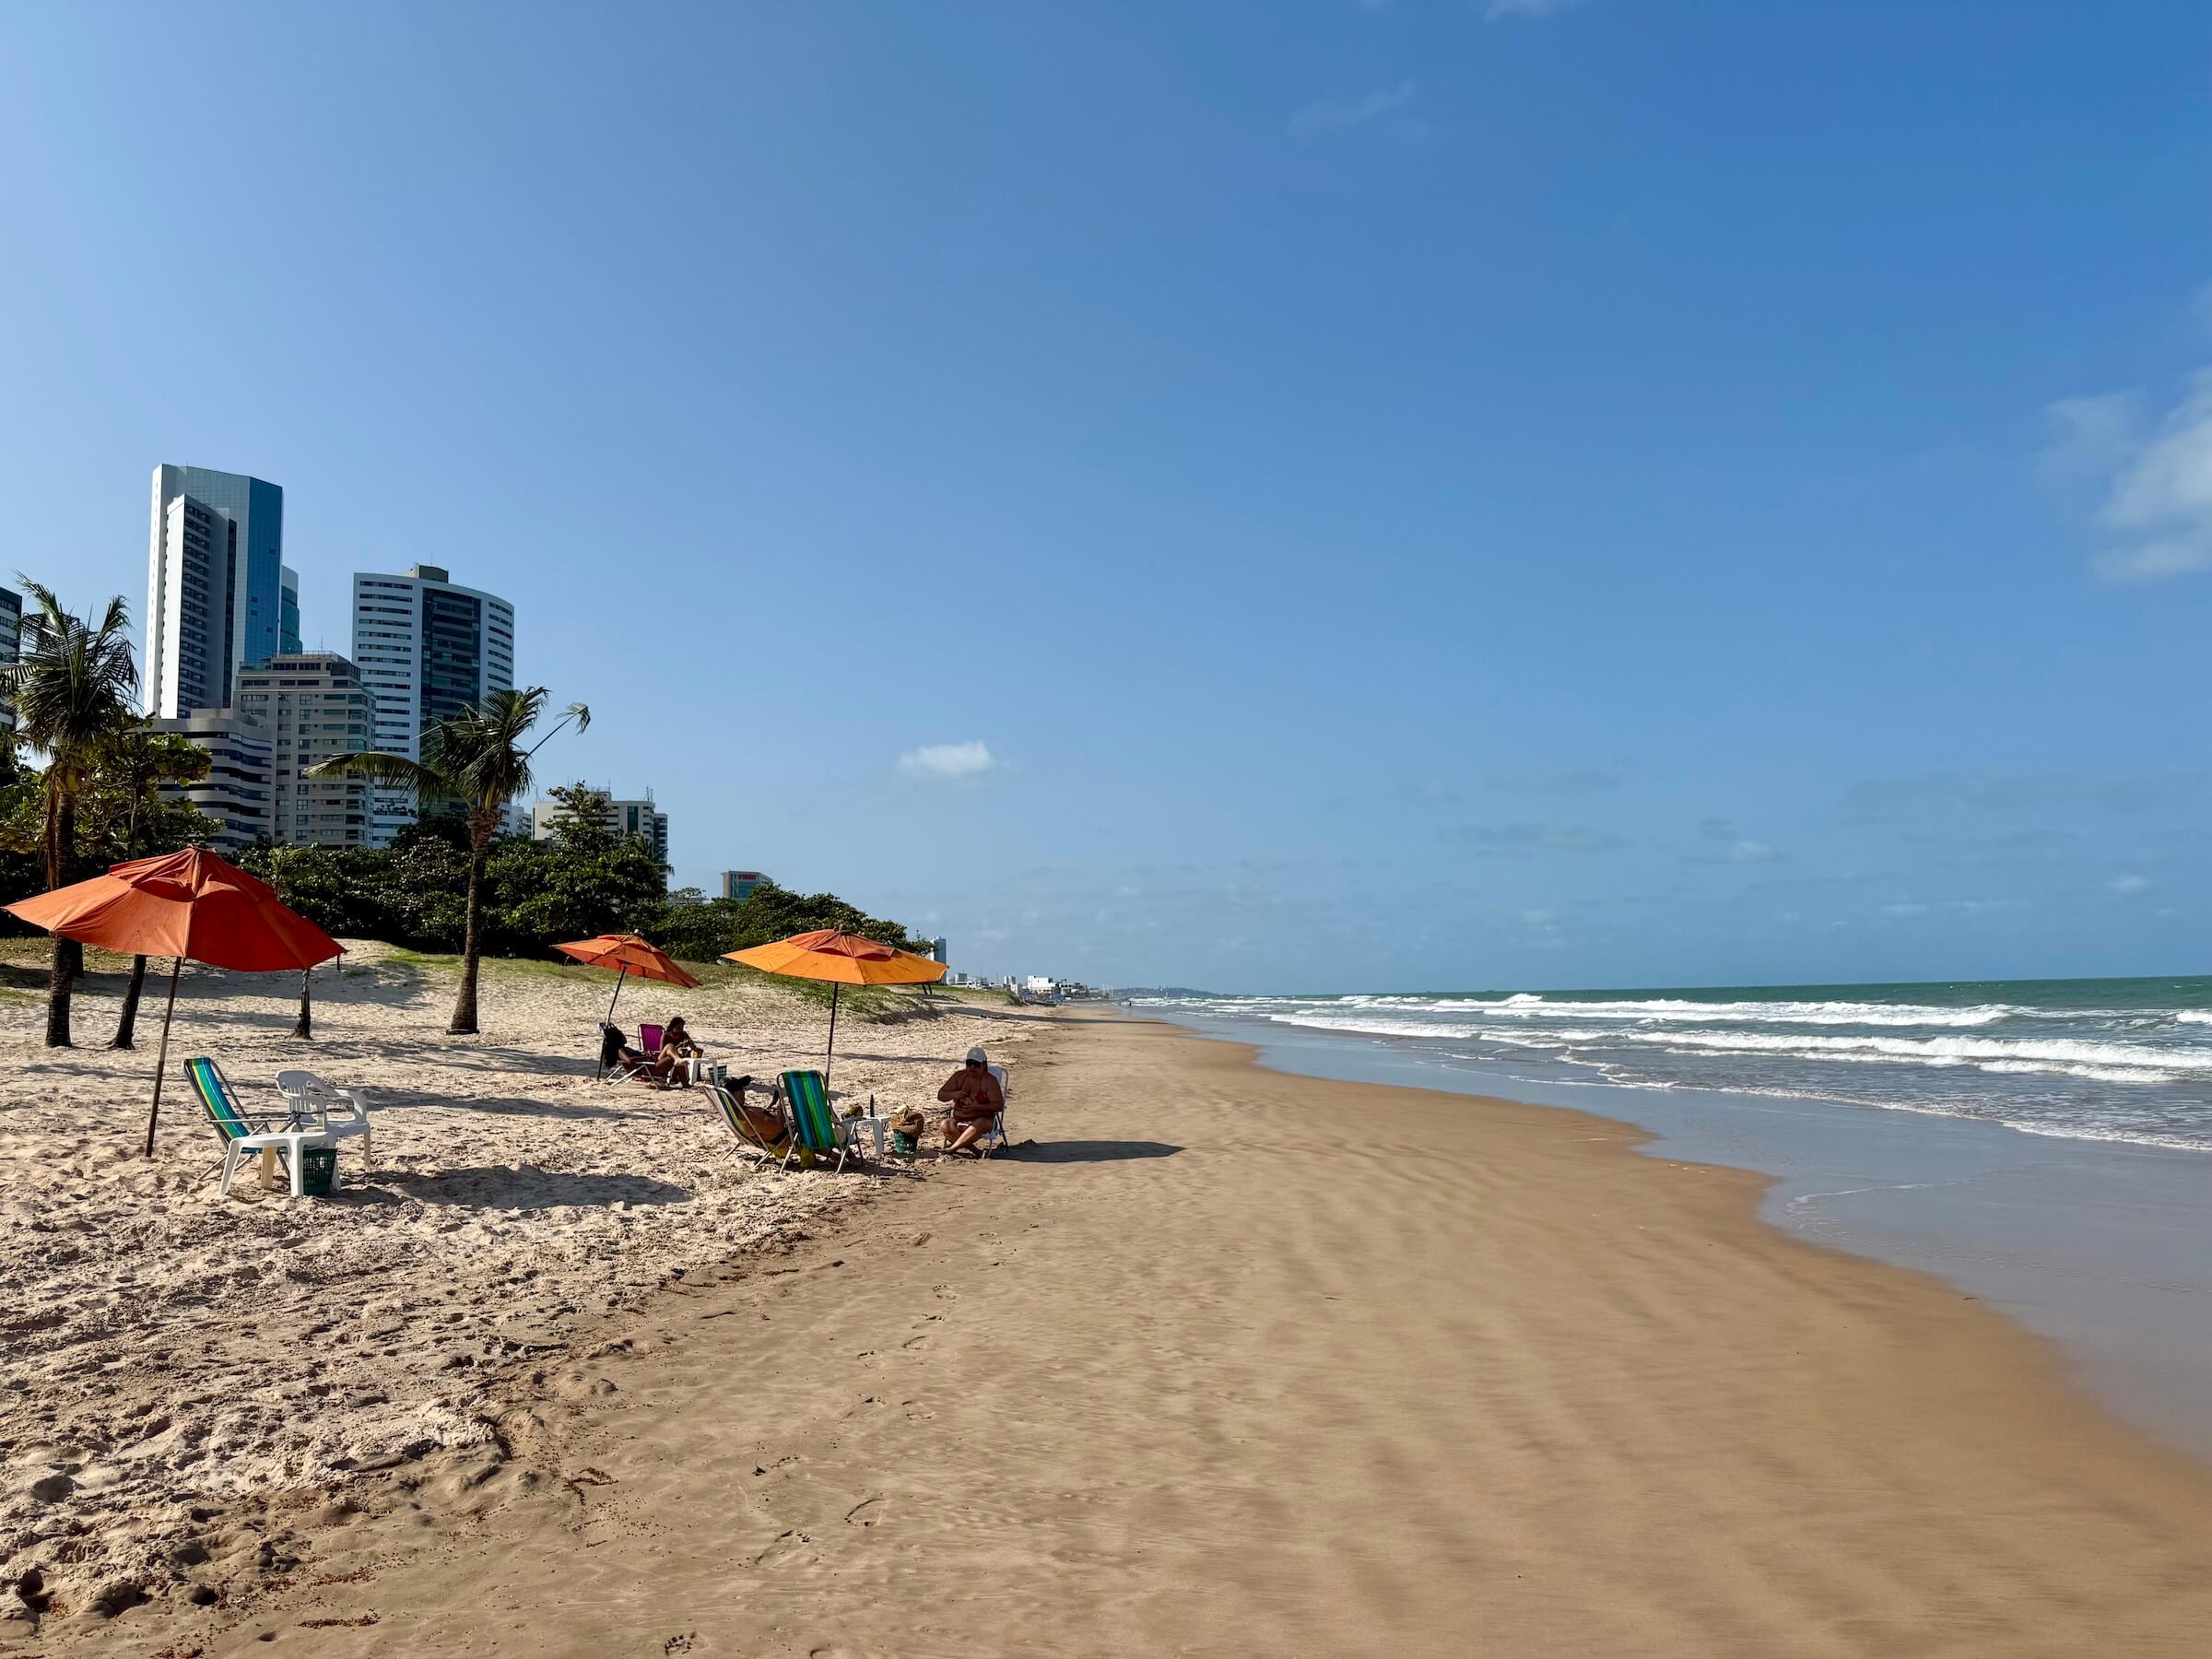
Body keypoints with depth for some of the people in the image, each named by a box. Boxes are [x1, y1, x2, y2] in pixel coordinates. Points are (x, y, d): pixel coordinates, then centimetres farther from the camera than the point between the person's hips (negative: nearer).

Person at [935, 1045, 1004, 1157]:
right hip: (958, 1119, 4)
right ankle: (975, 1151, -31)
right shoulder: (959, 1076, 7)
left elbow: (999, 1105, -11)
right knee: (946, 1125, -29)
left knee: (979, 1124, -39)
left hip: (981, 1119, -3)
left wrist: (978, 1107, -25)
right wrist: (953, 1094, -15)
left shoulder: (990, 1081, -5)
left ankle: (953, 1147, -36)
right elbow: (940, 1095, 9)